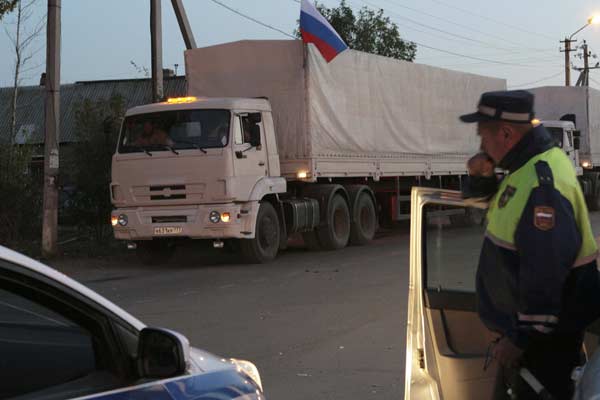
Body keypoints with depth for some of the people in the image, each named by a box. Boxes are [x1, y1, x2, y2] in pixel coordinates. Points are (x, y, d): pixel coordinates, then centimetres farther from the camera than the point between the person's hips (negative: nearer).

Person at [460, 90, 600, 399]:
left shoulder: (542, 183, -26)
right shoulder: (528, 166, 7)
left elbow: (544, 275, -29)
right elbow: (480, 197, 25)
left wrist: (520, 339, -23)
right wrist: (481, 175, 2)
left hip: (542, 336, -10)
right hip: (520, 322, 10)